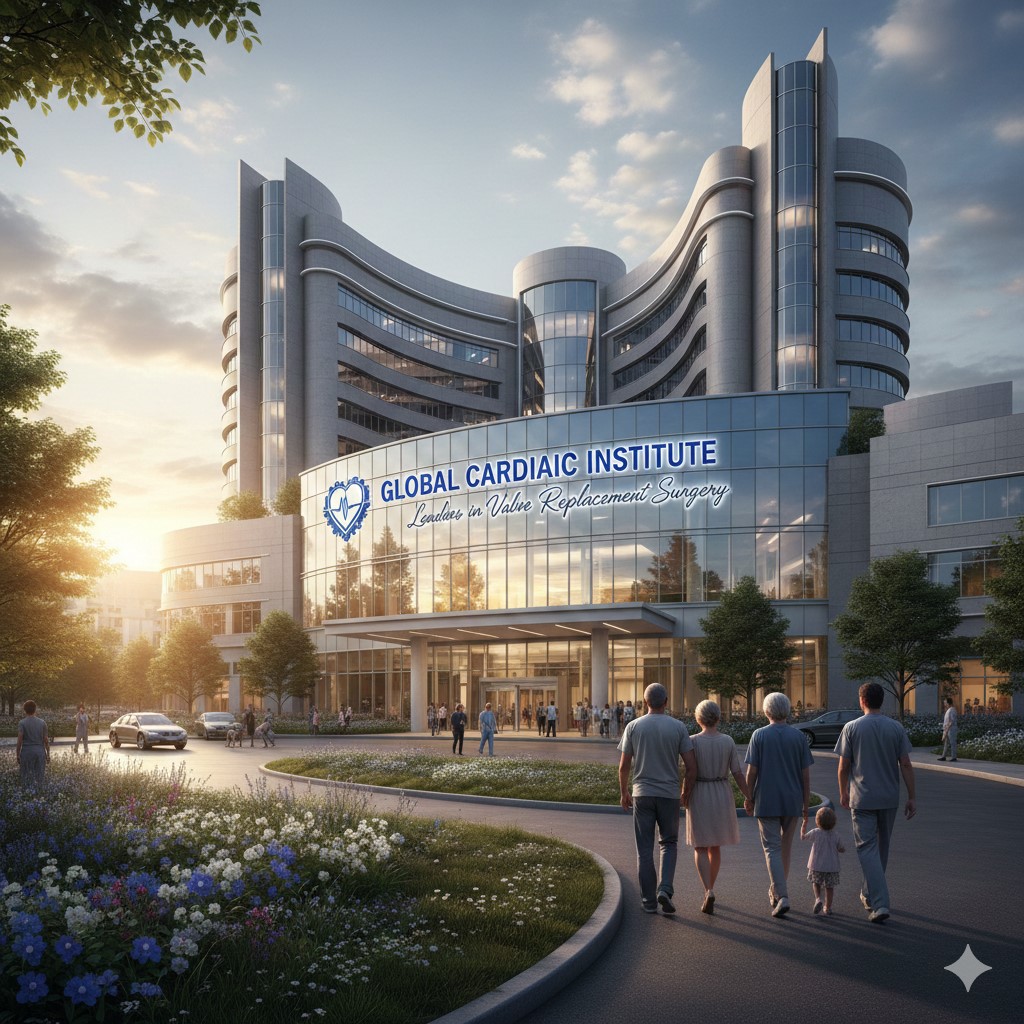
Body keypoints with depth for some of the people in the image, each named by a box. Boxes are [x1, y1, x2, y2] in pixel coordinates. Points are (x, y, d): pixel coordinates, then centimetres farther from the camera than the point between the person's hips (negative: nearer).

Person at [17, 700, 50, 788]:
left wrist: (17, 755, -1)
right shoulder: (42, 723, 4)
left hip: (26, 751, -2)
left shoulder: (22, 723, -4)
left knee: (26, 778, 2)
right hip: (40, 751, 2)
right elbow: (46, 740, 4)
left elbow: (19, 741, -9)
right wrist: (48, 754, 12)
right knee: (39, 778, 6)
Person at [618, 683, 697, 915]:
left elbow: (624, 765, -1)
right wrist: (685, 793, 10)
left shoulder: (633, 727, -2)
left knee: (645, 850, 7)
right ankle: (665, 889, -3)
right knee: (669, 844, 16)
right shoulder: (678, 727, -3)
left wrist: (623, 792, 13)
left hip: (642, 794, 0)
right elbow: (691, 766, -4)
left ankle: (649, 901, 9)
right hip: (669, 795, 0)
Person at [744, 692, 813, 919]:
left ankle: (781, 897, -15)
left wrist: (749, 797, 5)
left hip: (766, 801, -2)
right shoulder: (798, 736, 1)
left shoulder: (759, 735, -4)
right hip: (792, 801, 3)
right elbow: (806, 774, 1)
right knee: (786, 848, 16)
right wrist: (806, 802, 10)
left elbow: (751, 771, -6)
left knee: (772, 849, -2)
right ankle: (776, 891, 28)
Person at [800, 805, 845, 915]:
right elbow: (842, 849, 2)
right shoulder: (836, 835, -5)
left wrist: (804, 825, 20)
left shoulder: (815, 833, -9)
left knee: (816, 882, 20)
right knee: (829, 887, 12)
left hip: (817, 866, -1)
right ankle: (827, 908, 16)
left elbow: (803, 837, 7)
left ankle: (817, 898, -4)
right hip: (832, 866, 1)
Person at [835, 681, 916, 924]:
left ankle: (880, 904, -14)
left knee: (867, 849, -3)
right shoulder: (896, 728, 0)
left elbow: (843, 766, -4)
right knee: (882, 847, 18)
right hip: (889, 798, 3)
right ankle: (870, 895, 33)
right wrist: (911, 797, 4)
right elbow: (906, 765, -2)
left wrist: (843, 793, 11)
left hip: (862, 799, -3)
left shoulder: (852, 728, -6)